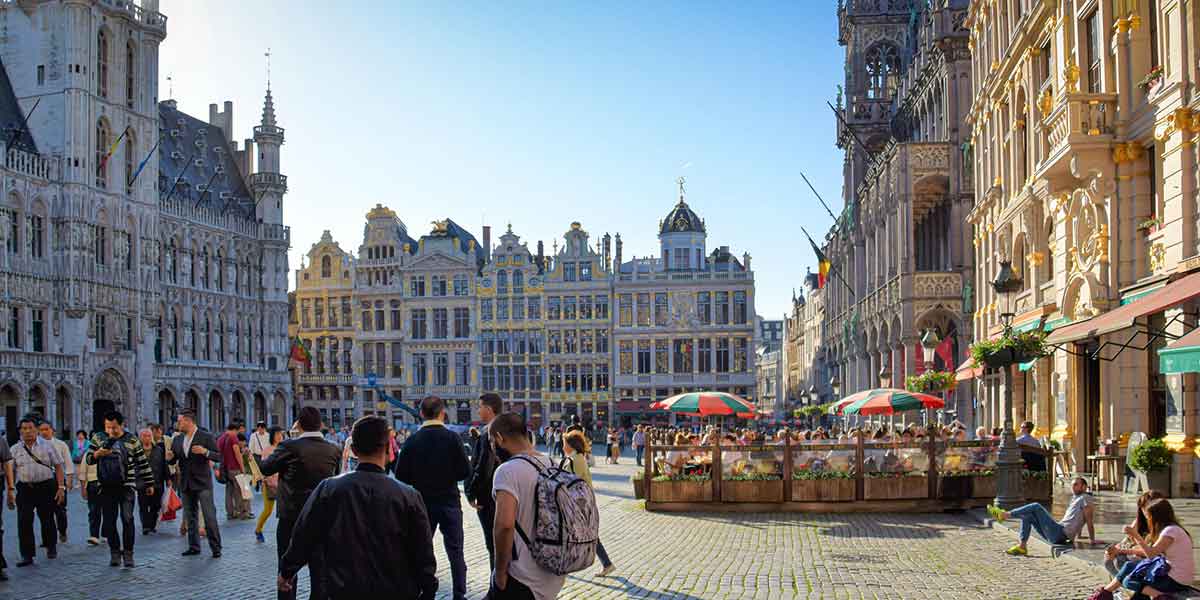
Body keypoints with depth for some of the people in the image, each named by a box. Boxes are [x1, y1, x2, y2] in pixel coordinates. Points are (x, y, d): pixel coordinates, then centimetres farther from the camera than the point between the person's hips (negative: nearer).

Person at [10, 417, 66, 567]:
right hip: (24, 489, 1)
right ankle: (27, 555, 0)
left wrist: (61, 487, -4)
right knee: (24, 522, -5)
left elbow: (58, 466, 4)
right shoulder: (14, 450, 7)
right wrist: (10, 492, 2)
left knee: (47, 520, 8)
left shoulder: (47, 446, 4)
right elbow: (10, 472, 8)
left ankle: (51, 547, 29)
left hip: (46, 487, -1)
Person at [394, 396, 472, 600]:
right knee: (455, 551, 8)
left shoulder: (412, 440, -7)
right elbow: (465, 471, -11)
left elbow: (401, 475, -7)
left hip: (422, 503, 1)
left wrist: (419, 482, 10)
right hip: (449, 501, -1)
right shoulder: (452, 437, -11)